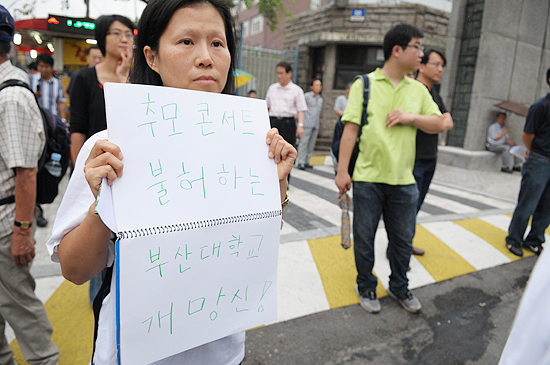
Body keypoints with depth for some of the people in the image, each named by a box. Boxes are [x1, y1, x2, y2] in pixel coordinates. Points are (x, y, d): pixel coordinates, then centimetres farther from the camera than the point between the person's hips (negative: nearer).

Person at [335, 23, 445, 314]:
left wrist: (411, 117, -8)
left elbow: (438, 124, 11)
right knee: (364, 237, 9)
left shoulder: (418, 90, 11)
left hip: (404, 180, 4)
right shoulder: (364, 84, -2)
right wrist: (342, 170, -11)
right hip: (368, 178, -3)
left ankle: (399, 287, 36)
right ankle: (366, 287, 30)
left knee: (403, 238, 14)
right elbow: (350, 129, -7)